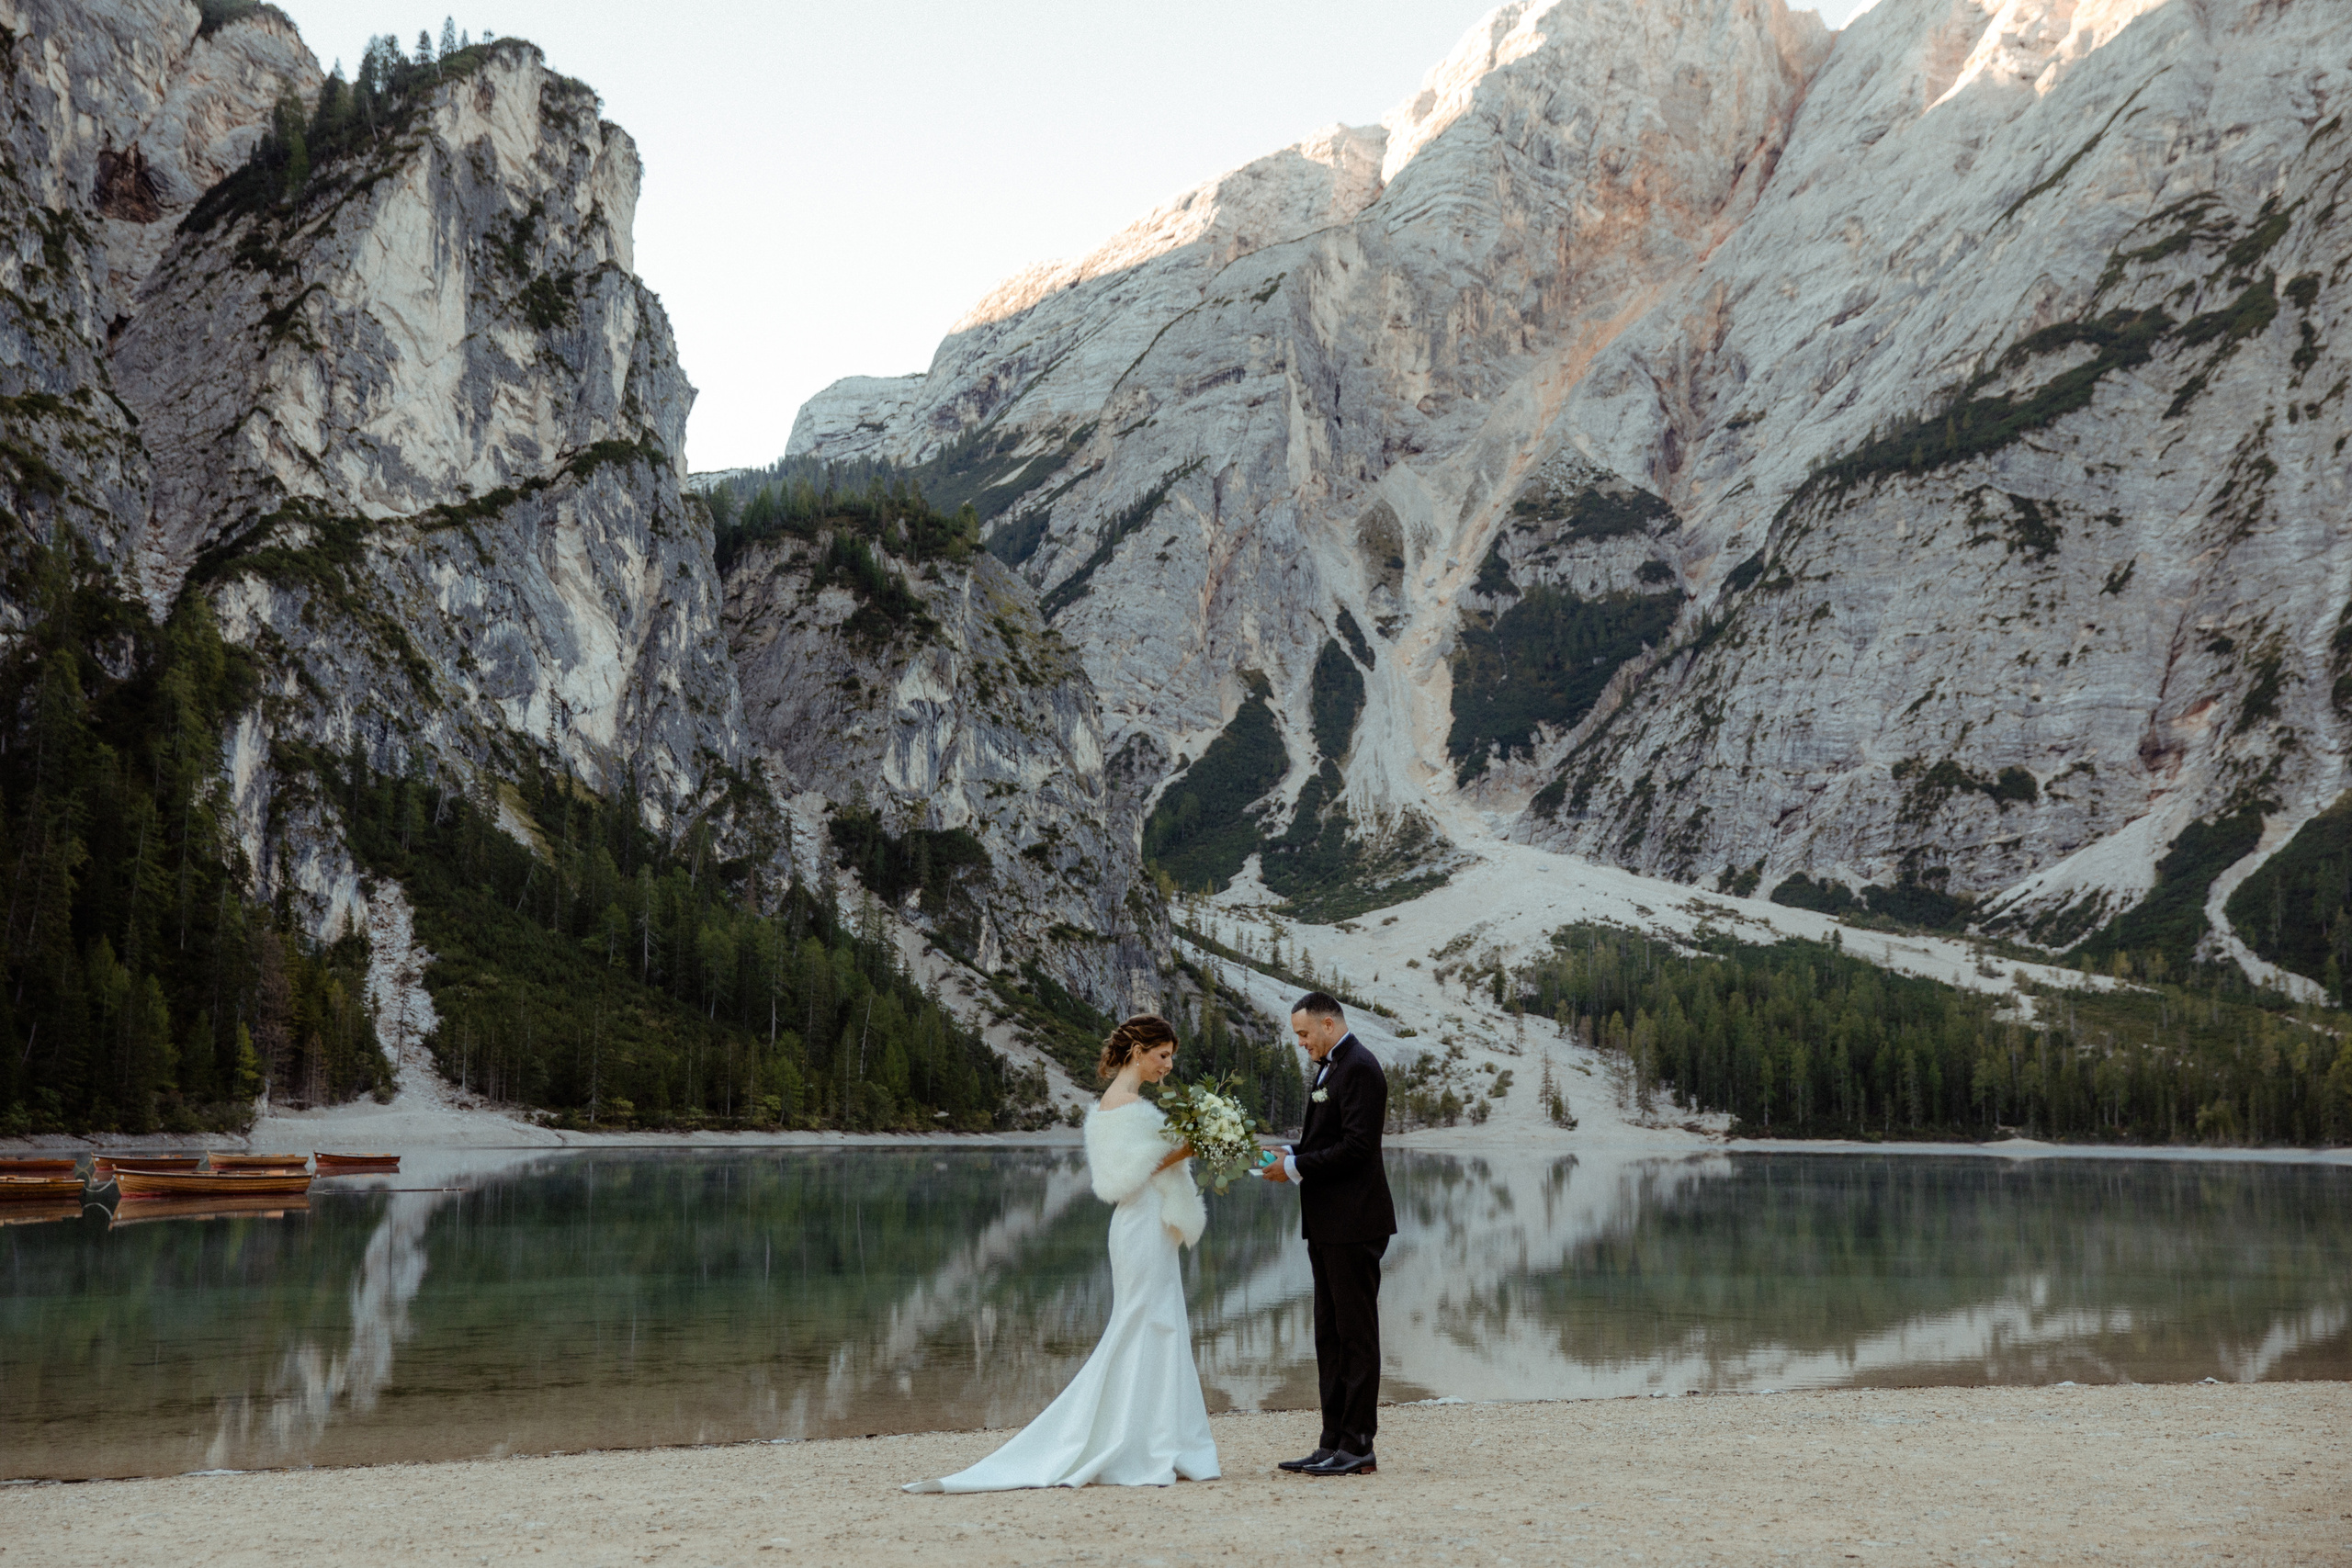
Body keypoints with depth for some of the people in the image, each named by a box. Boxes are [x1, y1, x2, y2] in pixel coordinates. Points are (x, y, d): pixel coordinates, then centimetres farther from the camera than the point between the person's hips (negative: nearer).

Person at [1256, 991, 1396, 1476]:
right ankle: (1334, 1442, 17)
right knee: (1330, 1334, 12)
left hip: (1353, 1223, -10)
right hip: (1327, 1223, 10)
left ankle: (1357, 1448, -1)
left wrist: (1296, 1167, -15)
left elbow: (1356, 1147, -21)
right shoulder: (1328, 1068, 18)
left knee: (1356, 1333, -5)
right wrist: (1291, 1154, 4)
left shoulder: (1360, 1069, -13)